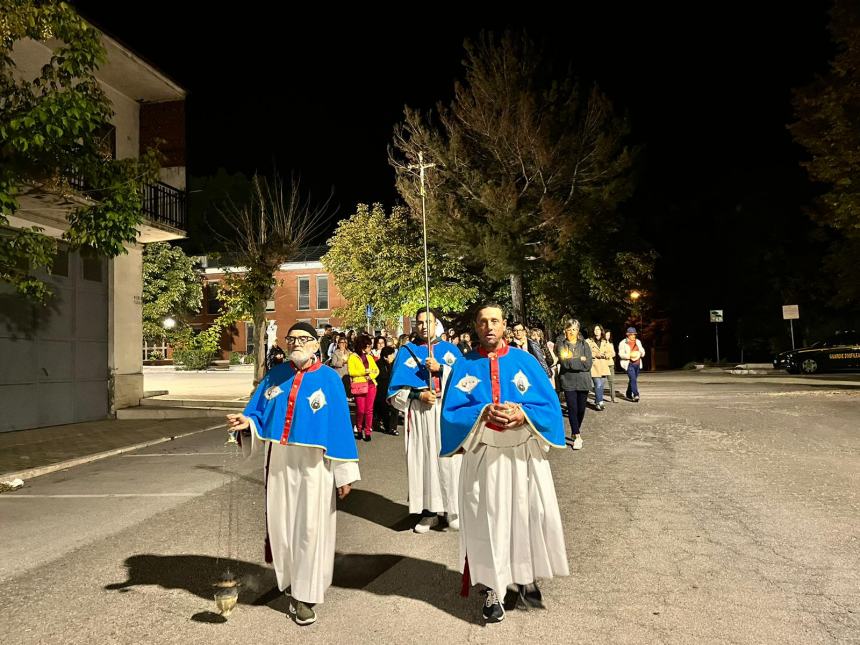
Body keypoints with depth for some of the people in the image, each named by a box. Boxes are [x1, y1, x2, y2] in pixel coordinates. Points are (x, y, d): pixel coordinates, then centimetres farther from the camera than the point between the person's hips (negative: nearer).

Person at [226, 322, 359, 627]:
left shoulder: (329, 379, -5)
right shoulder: (275, 375, 6)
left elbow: (339, 426, -6)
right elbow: (259, 413, 6)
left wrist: (344, 473, -8)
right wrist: (246, 422, -20)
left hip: (312, 465, -4)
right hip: (278, 463, 4)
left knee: (309, 527, 1)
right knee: (281, 524, 10)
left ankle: (306, 594, 13)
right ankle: (292, 584, 30)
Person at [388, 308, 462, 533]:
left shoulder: (450, 349, 12)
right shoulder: (406, 351, 10)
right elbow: (397, 387, 5)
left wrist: (440, 368, -12)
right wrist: (418, 394, -11)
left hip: (446, 411, 0)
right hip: (418, 412, 0)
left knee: (448, 459, -3)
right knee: (423, 459, 0)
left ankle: (453, 509, 6)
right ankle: (429, 511, 8)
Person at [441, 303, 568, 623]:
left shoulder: (525, 361, 3)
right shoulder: (464, 366, 2)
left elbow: (551, 406, -1)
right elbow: (451, 412, -4)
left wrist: (523, 415, -19)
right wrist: (484, 413, -21)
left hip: (524, 454, 1)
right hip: (483, 456, -1)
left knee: (529, 516, 5)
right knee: (488, 521, 3)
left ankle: (526, 580, 25)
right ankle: (492, 590, 15)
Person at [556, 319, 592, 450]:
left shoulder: (584, 345, 4)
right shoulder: (561, 344, 1)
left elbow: (588, 364, -6)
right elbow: (564, 362, -13)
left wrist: (571, 361, -9)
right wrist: (580, 360, -8)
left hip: (583, 381, 2)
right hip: (568, 382, -2)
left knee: (581, 408, 9)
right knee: (572, 408, -5)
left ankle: (576, 429, 34)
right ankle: (577, 436, 4)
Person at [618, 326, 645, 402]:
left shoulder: (638, 342, 14)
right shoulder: (623, 343, -2)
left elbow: (642, 351, 20)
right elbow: (621, 354, -7)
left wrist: (641, 354, -4)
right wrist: (630, 356, -21)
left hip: (637, 364, 6)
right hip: (629, 364, -6)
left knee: (632, 380, 11)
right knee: (633, 379, -18)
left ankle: (629, 395, 23)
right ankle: (636, 395, -24)